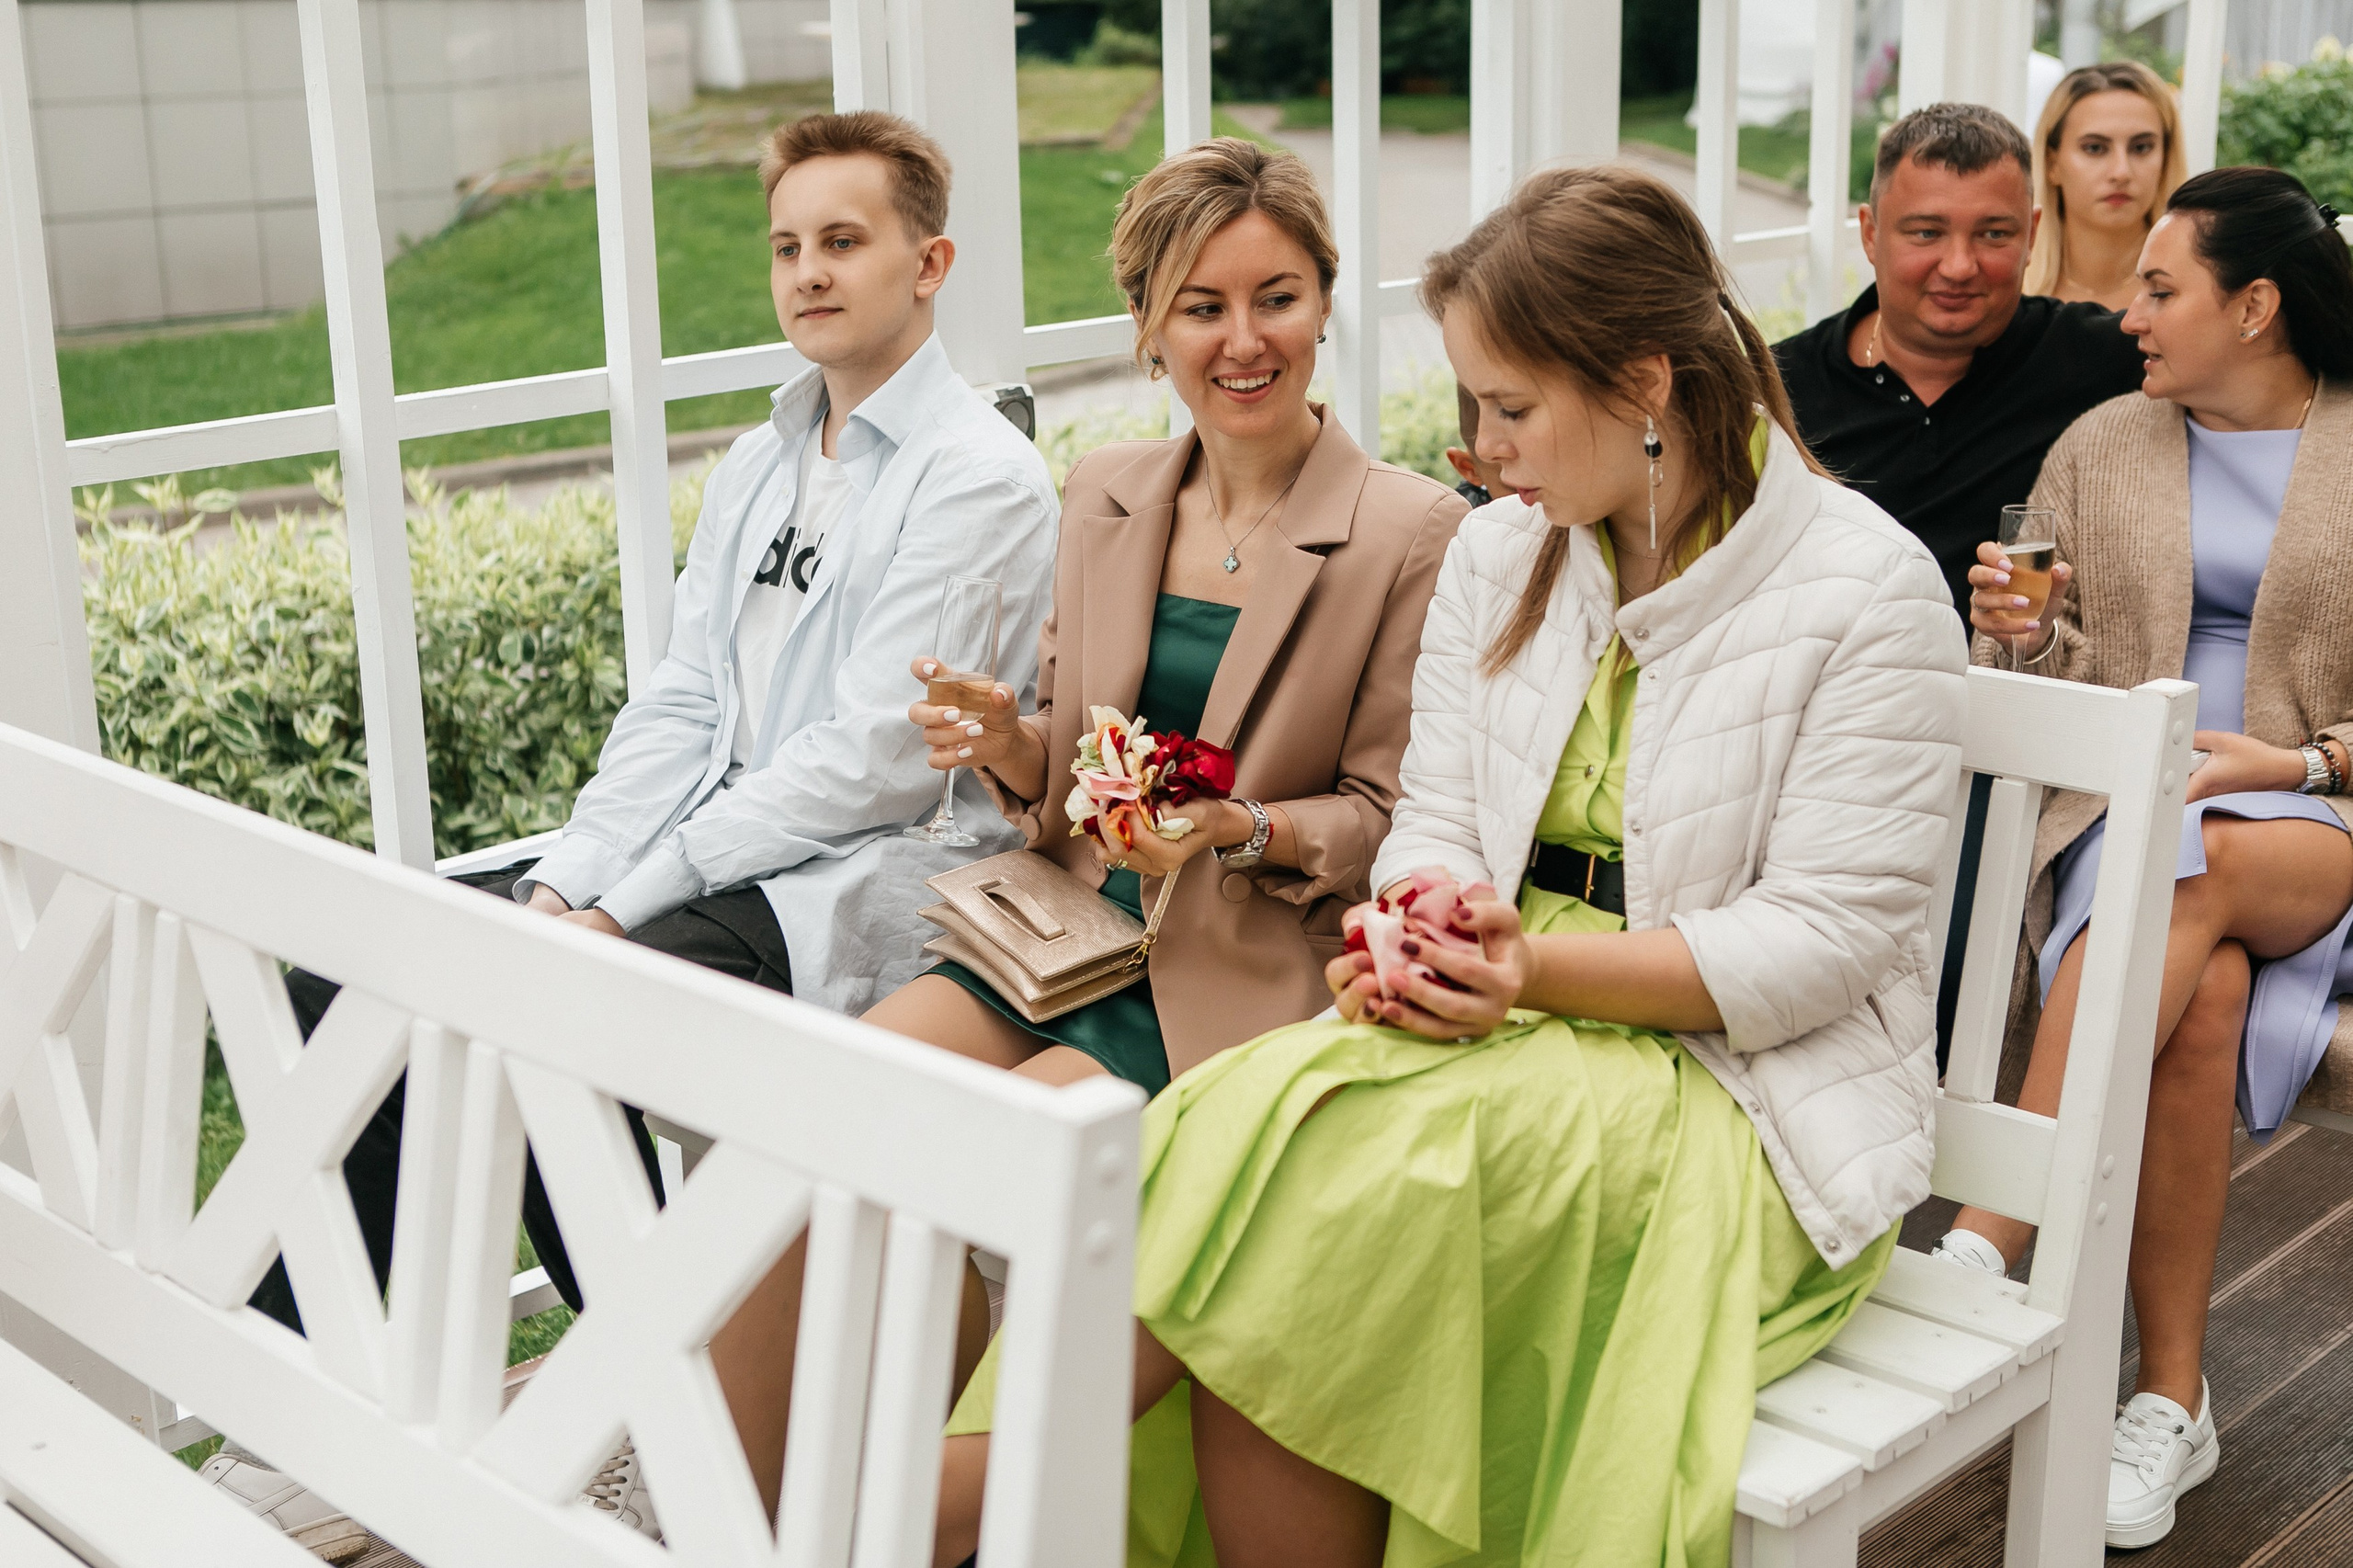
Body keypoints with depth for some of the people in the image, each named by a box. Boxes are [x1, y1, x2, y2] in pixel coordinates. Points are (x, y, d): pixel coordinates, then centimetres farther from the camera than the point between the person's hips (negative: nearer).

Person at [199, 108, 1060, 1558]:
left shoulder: (981, 479, -8)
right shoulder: (758, 466, 19)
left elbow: (874, 761, -16)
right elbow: (679, 704, 13)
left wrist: (629, 899, -15)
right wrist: (564, 880, -4)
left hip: (860, 891, -8)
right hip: (703, 854, 8)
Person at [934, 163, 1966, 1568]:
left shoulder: (1870, 589, -9)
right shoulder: (1499, 555, 10)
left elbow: (1822, 940, -13)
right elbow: (1438, 817, 11)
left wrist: (1538, 969, -22)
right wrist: (1419, 928, -13)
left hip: (1746, 1100, -5)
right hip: (1517, 1032, 5)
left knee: (1326, 1183, -30)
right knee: (1247, 1121, -28)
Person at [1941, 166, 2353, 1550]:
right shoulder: (2103, 447, 15)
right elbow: (2068, 665, 16)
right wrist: (2021, 637, -7)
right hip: (2121, 801, 2)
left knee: (2187, 873, -38)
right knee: (2202, 996, -33)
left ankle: (1991, 1238, -39)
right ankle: (2172, 1397, -27)